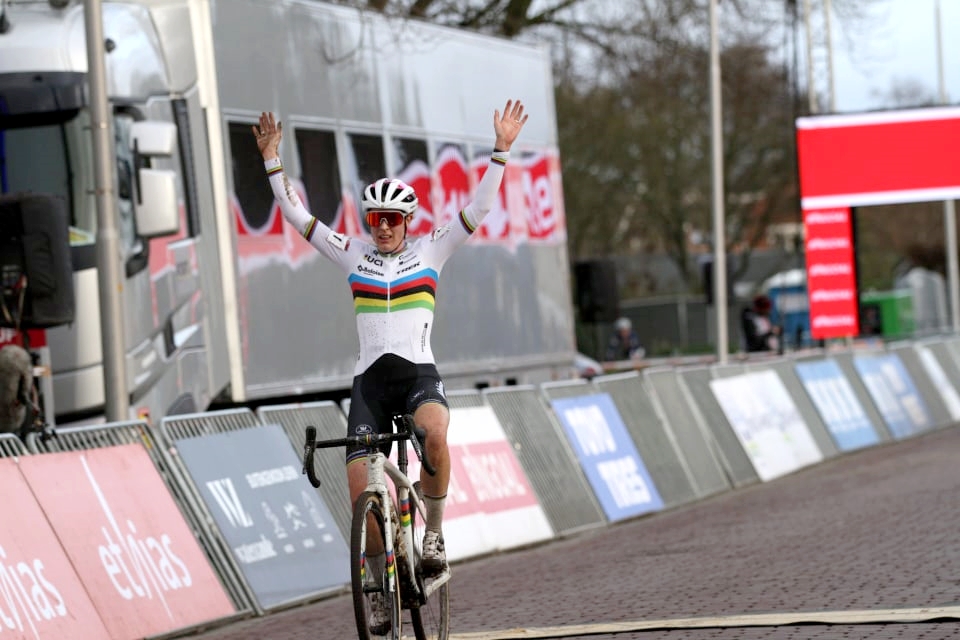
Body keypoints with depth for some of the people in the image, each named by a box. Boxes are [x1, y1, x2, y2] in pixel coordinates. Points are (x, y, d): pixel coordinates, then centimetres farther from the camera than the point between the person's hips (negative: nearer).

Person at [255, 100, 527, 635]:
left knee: (434, 433, -36)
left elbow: (479, 209, 1)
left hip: (420, 374, -2)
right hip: (370, 380, 2)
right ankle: (380, 587, 8)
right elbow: (297, 215, 10)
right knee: (361, 487, -10)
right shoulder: (354, 255, 11)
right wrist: (273, 161, 3)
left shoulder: (430, 251, 8)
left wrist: (501, 151, -7)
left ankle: (434, 532, -14)